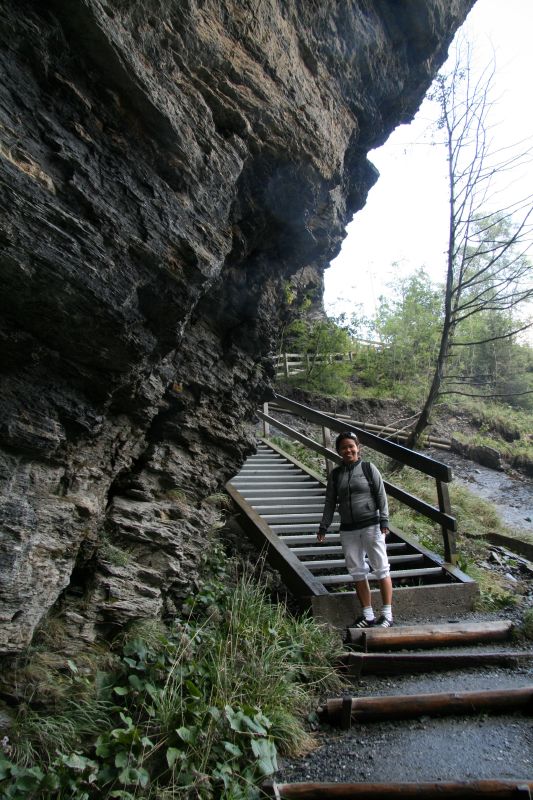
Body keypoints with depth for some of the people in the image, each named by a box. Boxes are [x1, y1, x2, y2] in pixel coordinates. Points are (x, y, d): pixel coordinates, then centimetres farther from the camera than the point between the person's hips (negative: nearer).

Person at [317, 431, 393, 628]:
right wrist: (323, 527, 6)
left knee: (381, 568, 1)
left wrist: (384, 521, -11)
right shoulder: (335, 474, 7)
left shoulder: (369, 468, -1)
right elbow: (330, 502, 10)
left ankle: (387, 615, 10)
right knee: (357, 571, 9)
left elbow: (381, 496, -3)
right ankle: (368, 616, 19)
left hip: (371, 526, -4)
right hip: (348, 530, 4)